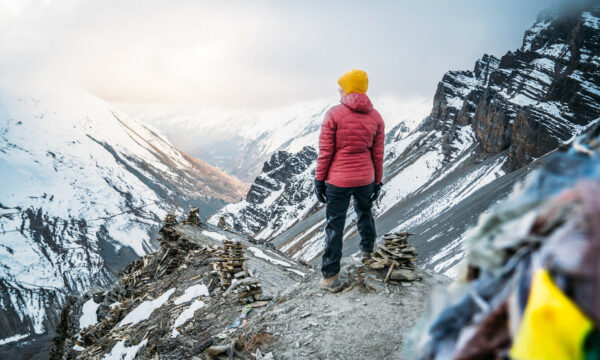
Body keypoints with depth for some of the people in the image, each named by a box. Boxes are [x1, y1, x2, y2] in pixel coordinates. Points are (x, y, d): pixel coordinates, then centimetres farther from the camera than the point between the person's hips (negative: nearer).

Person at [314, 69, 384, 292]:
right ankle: (367, 252, 48)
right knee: (364, 213, 29)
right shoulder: (376, 117, 0)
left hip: (338, 180, -4)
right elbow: (378, 154, 5)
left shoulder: (334, 114, -12)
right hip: (366, 178, 4)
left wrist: (319, 179, -2)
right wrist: (377, 182, 13)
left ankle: (330, 277, 4)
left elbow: (325, 151, -10)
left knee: (335, 226, 1)